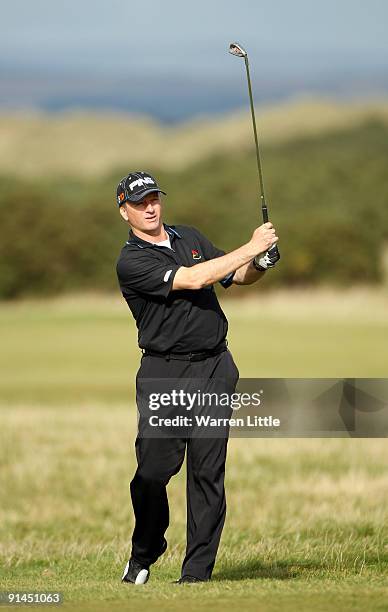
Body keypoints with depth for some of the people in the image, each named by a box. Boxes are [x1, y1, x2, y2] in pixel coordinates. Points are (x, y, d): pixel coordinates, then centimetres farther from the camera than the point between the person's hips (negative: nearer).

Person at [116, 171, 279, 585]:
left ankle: (197, 570, 1)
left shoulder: (189, 237, 14)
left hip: (215, 368, 4)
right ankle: (143, 554, 19)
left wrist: (261, 264, -3)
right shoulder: (131, 262, -9)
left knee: (208, 472, -1)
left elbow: (237, 277, 21)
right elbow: (193, 279, -19)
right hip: (164, 375, -4)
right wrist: (251, 248, -16)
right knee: (153, 470, -4)